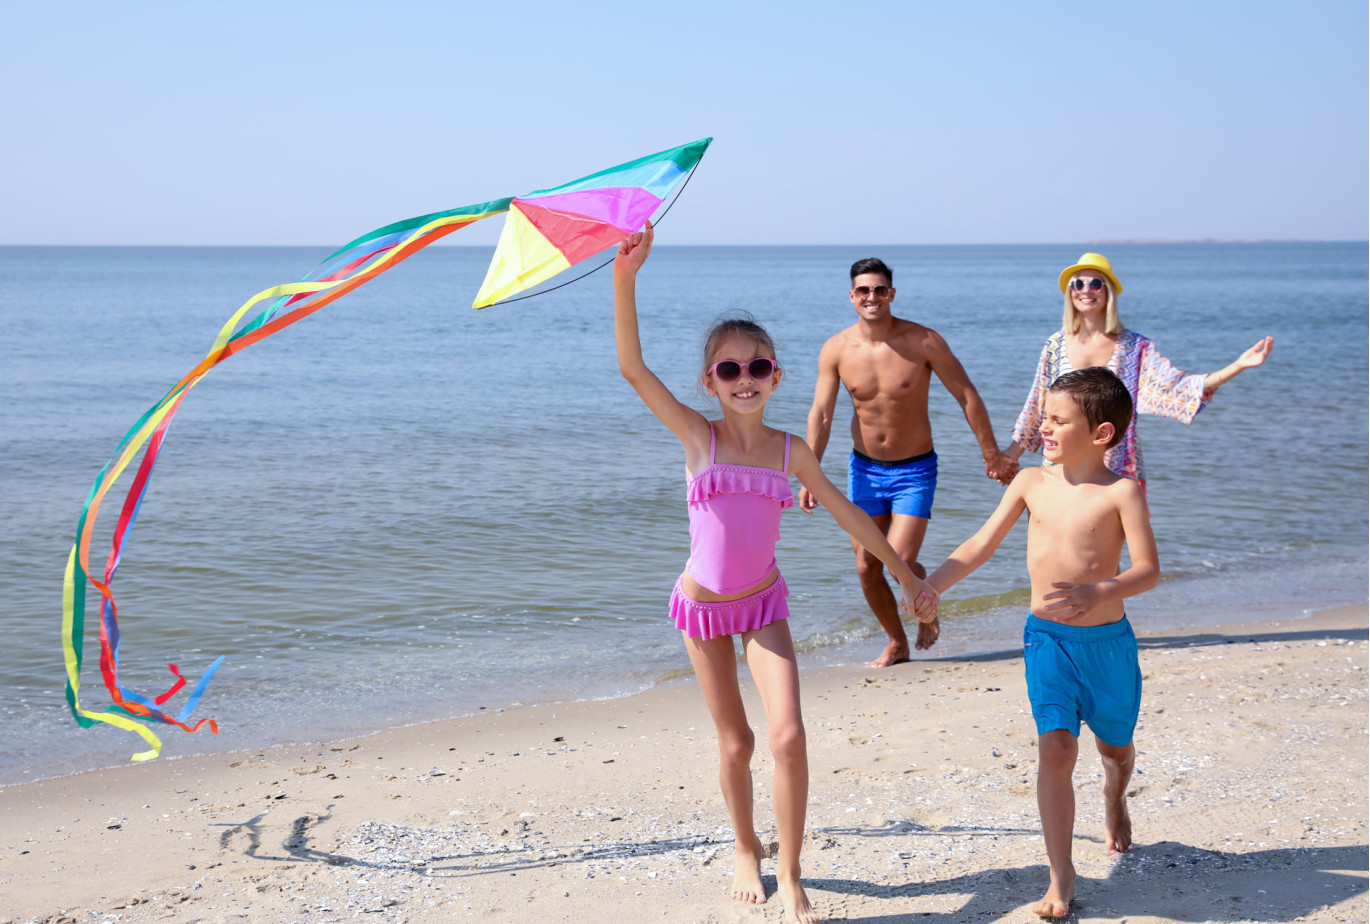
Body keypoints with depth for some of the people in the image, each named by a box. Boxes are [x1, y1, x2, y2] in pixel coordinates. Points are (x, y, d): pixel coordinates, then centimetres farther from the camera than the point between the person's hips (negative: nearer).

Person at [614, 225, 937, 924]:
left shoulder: (790, 451, -5)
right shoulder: (697, 437, -12)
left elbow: (850, 518, 6)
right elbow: (632, 367, -24)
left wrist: (909, 578, 9)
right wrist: (626, 277, -34)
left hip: (763, 604, 1)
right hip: (701, 605, -1)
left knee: (788, 737, -13)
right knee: (734, 744, 8)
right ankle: (746, 852, 34)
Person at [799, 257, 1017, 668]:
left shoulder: (924, 342, -13)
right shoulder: (836, 349, -7)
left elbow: (967, 396, -5)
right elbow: (821, 414, -5)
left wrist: (992, 455, -3)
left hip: (915, 470, -3)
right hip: (864, 469, 3)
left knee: (901, 562, -14)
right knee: (867, 567, 4)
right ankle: (896, 643, 26)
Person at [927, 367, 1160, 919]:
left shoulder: (1122, 492, -12)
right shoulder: (1032, 483, 0)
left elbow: (1148, 570, -19)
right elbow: (980, 547, 5)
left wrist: (1098, 592, -36)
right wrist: (927, 588, -3)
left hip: (1106, 640, -1)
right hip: (1046, 638, 1)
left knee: (1115, 746, 18)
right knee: (1055, 750, -11)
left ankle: (1115, 799, 55)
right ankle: (1061, 878, -2)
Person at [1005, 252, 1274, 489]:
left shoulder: (1134, 347, 1)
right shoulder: (1056, 345, 4)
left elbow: (1177, 387, -9)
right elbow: (1037, 407, 11)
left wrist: (1239, 365, -18)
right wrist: (1012, 452, 11)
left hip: (1119, 471, -1)